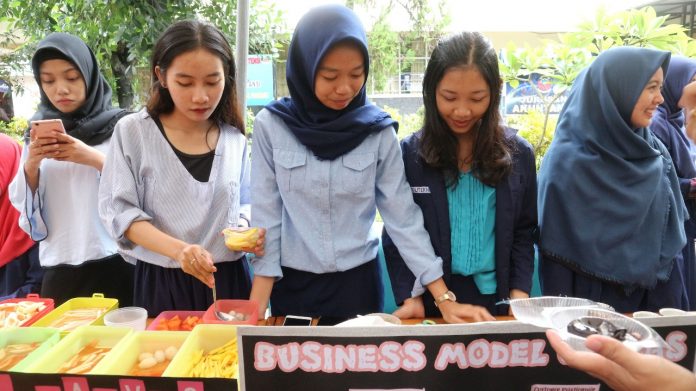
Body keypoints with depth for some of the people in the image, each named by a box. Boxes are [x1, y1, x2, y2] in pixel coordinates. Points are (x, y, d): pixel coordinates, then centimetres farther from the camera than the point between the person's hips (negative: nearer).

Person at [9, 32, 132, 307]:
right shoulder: (37, 131, 9)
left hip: (113, 263, -3)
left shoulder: (120, 125, -3)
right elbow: (22, 205, 10)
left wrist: (94, 158, -18)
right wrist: (31, 165, -8)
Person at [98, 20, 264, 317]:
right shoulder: (132, 131, -7)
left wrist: (247, 228, -11)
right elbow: (120, 211, -9)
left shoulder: (234, 138, 2)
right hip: (160, 282, -2)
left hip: (227, 280, 2)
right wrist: (178, 249, -25)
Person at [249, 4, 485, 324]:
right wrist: (255, 311, -10)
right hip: (292, 284, 0)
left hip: (358, 281, 0)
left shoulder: (378, 131, -8)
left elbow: (403, 217, -6)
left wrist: (444, 298, -10)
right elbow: (266, 219, -7)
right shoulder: (271, 126, -10)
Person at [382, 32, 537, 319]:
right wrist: (410, 297, -13)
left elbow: (523, 232, 3)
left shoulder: (518, 153, -2)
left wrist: (519, 294, -6)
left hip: (496, 298, 2)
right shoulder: (409, 153, -8)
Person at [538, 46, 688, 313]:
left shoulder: (653, 153, 1)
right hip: (589, 305, -6)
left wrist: (669, 304, 6)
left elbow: (669, 233, 8)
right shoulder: (568, 160, -18)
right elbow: (558, 252, -16)